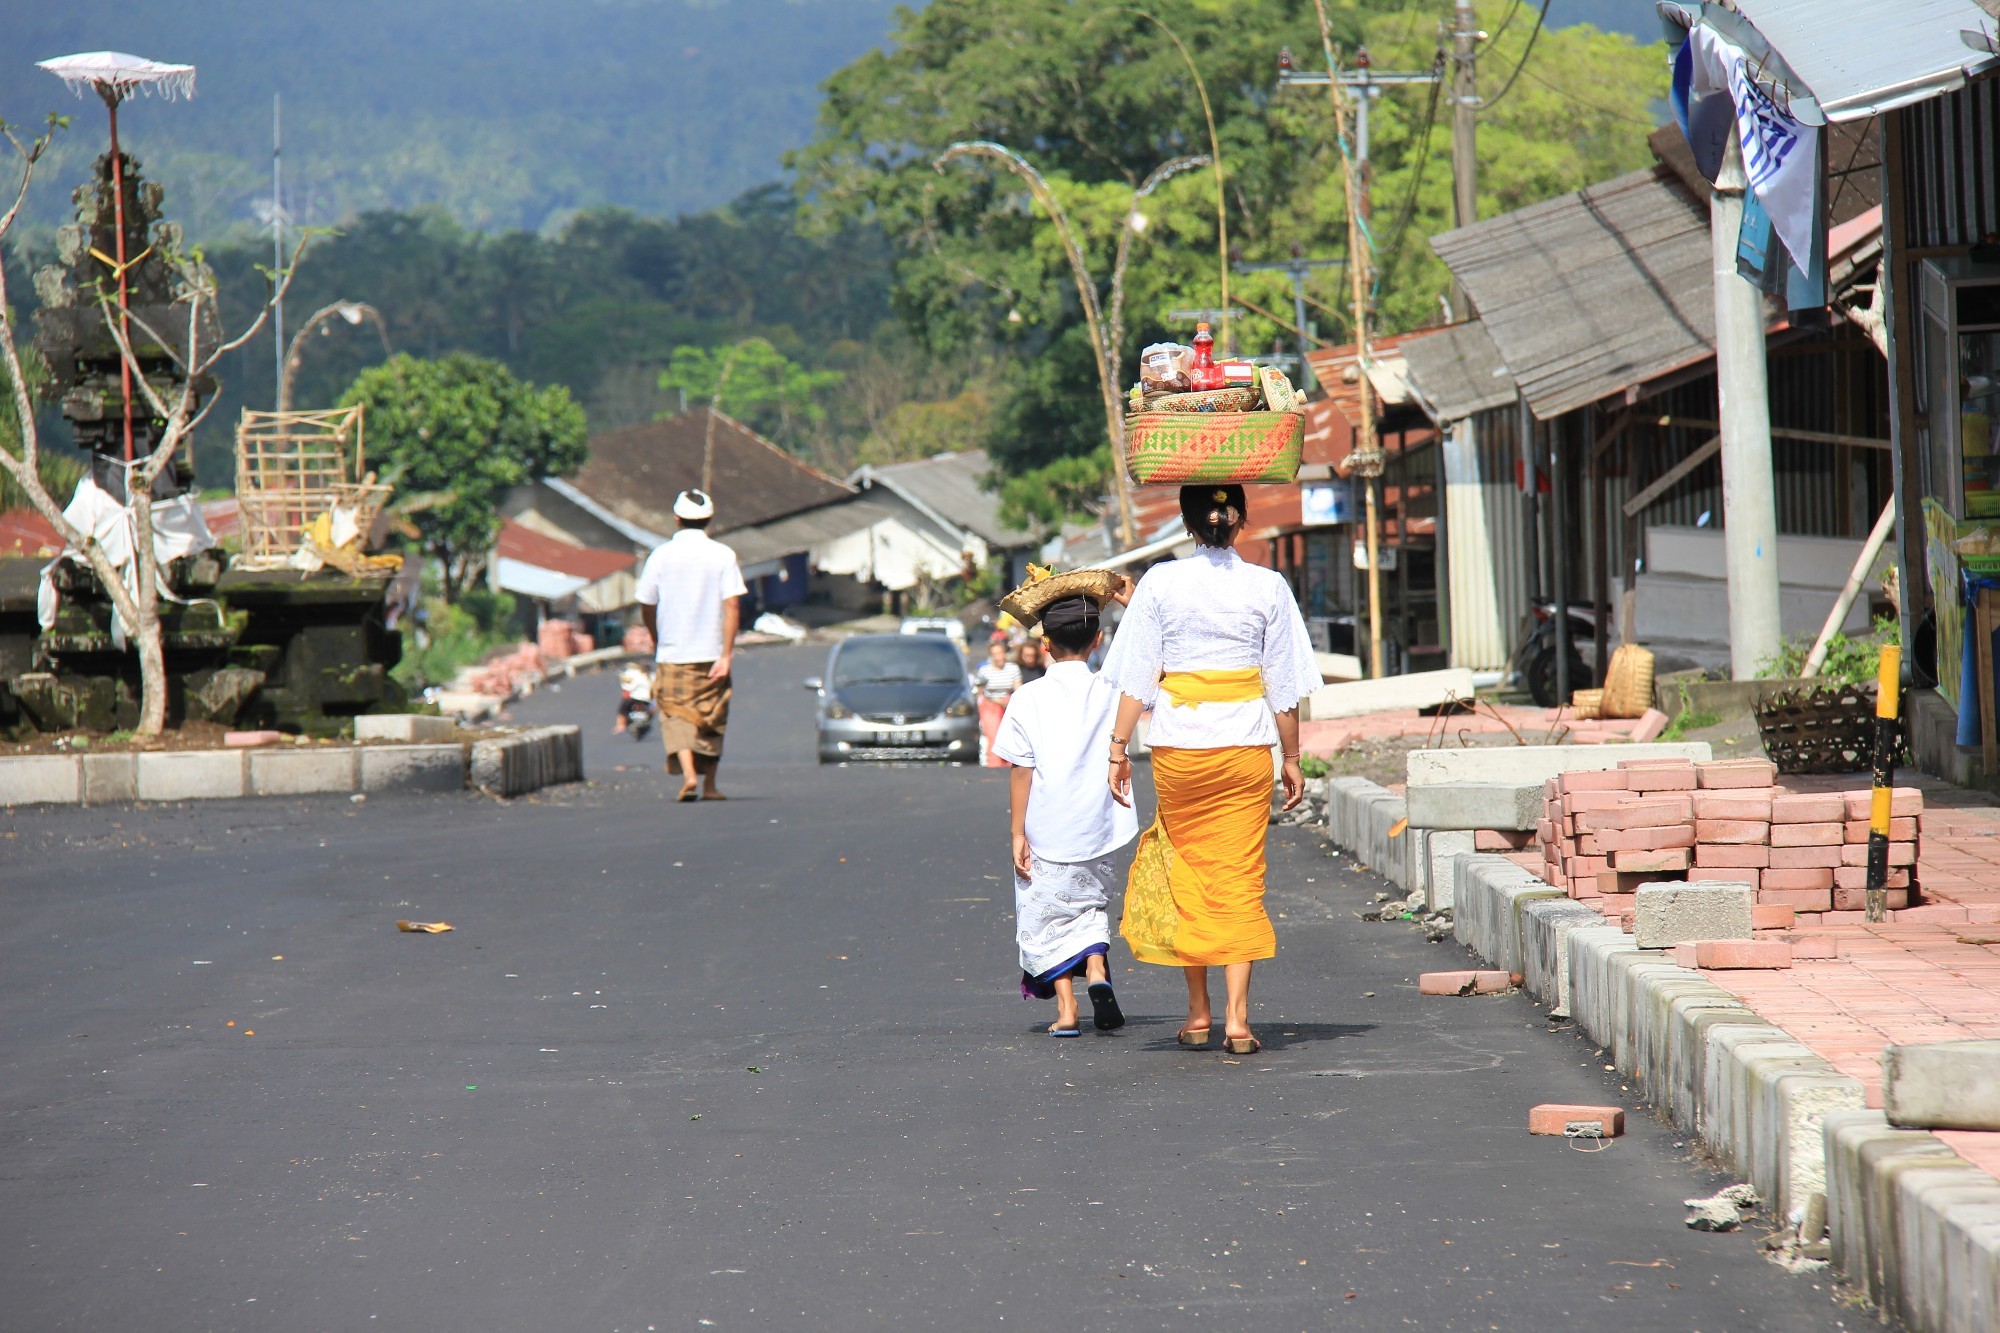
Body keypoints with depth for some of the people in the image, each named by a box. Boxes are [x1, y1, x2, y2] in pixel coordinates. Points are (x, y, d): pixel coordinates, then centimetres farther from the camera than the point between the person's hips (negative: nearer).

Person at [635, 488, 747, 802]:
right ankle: (709, 785, 20)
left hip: (672, 654, -1)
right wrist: (726, 655, -10)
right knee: (712, 717, 14)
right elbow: (732, 606, -11)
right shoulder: (723, 555, -4)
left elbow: (646, 607, 4)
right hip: (712, 652, 1)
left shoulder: (661, 556, -3)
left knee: (676, 715, 2)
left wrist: (657, 643, 22)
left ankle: (688, 774, -20)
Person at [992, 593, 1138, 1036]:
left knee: (1048, 917, 9)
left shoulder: (1029, 698, -8)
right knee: (1091, 906, 22)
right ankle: (1096, 968, -3)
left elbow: (1021, 771, -8)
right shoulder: (1112, 692, -2)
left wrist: (1018, 833, -4)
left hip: (1045, 832, -2)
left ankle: (1065, 1009, 3)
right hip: (1097, 831, 2)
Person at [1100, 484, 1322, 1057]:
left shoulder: (1161, 582, -3)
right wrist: (1292, 759, 8)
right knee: (1241, 877, 3)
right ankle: (1236, 1017, -3)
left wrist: (1119, 749, 2)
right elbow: (1283, 685, 0)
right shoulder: (1268, 587, -2)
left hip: (1178, 745, 0)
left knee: (1188, 873, 13)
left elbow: (1137, 677, -4)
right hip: (1246, 747, 0)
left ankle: (1198, 1012, 18)